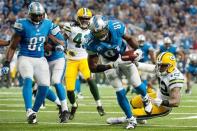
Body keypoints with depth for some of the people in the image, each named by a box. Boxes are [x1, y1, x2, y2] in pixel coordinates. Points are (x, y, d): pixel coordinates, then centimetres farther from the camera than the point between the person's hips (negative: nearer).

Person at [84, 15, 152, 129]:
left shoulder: (116, 27, -31)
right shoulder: (91, 43, -31)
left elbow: (129, 38, -9)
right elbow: (93, 67, -25)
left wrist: (137, 49, -25)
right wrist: (111, 66, -36)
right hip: (109, 63, 0)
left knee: (137, 84, 3)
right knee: (120, 92, -3)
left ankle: (146, 99, 39)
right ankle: (131, 120, 13)